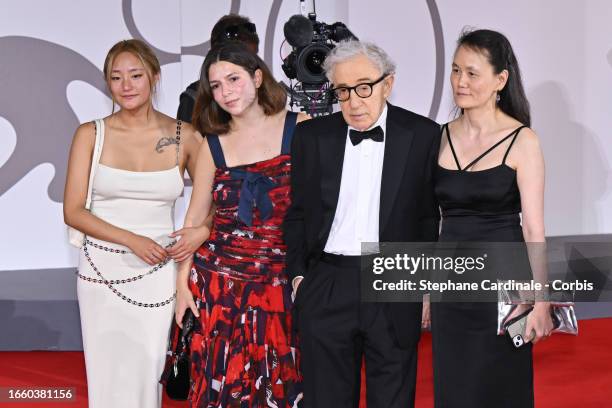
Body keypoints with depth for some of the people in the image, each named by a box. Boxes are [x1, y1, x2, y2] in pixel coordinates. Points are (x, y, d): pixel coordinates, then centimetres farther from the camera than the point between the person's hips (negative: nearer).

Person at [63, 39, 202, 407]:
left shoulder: (184, 137, 0)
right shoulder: (91, 135, -1)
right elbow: (73, 211, -3)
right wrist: (132, 240, -14)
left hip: (159, 273, 0)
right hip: (103, 269, 0)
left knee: (148, 373, 3)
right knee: (108, 374, 6)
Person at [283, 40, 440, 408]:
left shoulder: (422, 135, -1)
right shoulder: (312, 136, 3)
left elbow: (428, 216, 4)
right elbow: (298, 212, 11)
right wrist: (298, 274, 5)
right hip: (325, 291, 1)